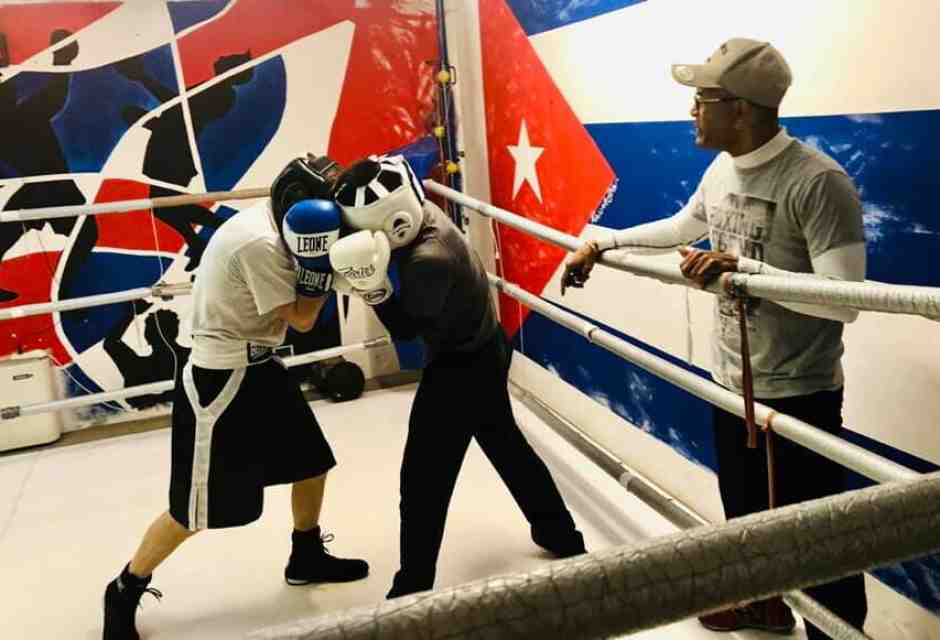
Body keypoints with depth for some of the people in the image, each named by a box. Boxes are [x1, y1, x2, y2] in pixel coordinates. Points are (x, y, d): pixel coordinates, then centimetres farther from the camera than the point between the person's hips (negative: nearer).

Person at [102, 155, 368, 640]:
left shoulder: (268, 218, 3)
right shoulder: (259, 242, -25)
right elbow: (301, 319, -18)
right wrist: (319, 257, -23)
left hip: (257, 367, 10)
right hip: (221, 381, -10)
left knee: (311, 463, 16)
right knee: (196, 510, 2)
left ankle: (307, 557, 39)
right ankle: (124, 591, 25)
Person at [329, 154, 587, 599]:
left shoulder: (428, 261, -34)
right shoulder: (423, 213, -9)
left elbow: (404, 328, -21)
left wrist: (371, 288, -34)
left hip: (460, 369, -10)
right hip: (483, 350, 10)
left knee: (423, 482, 1)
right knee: (507, 445, 26)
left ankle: (412, 590, 13)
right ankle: (560, 533, 42)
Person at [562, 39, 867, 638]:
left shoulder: (818, 181, -24)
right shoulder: (723, 169, 1)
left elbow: (844, 300, -27)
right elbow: (680, 228, 20)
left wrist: (742, 266, -31)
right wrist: (601, 243, 17)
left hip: (798, 395, -8)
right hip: (731, 384, 8)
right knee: (743, 512, 26)